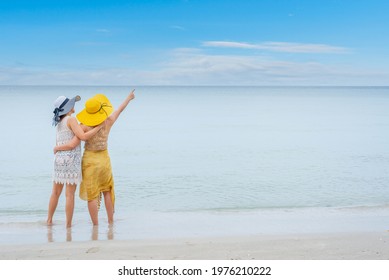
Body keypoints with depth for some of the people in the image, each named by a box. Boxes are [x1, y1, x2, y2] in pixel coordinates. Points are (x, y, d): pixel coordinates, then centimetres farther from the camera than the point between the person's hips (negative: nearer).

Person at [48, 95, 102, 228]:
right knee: (70, 194, -1)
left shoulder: (59, 122, 14)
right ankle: (68, 225, 3)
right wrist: (99, 126, -14)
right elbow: (83, 136, -18)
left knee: (55, 192, 17)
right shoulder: (71, 120, -9)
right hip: (71, 159, -7)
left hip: (59, 158, 7)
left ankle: (49, 220, 24)